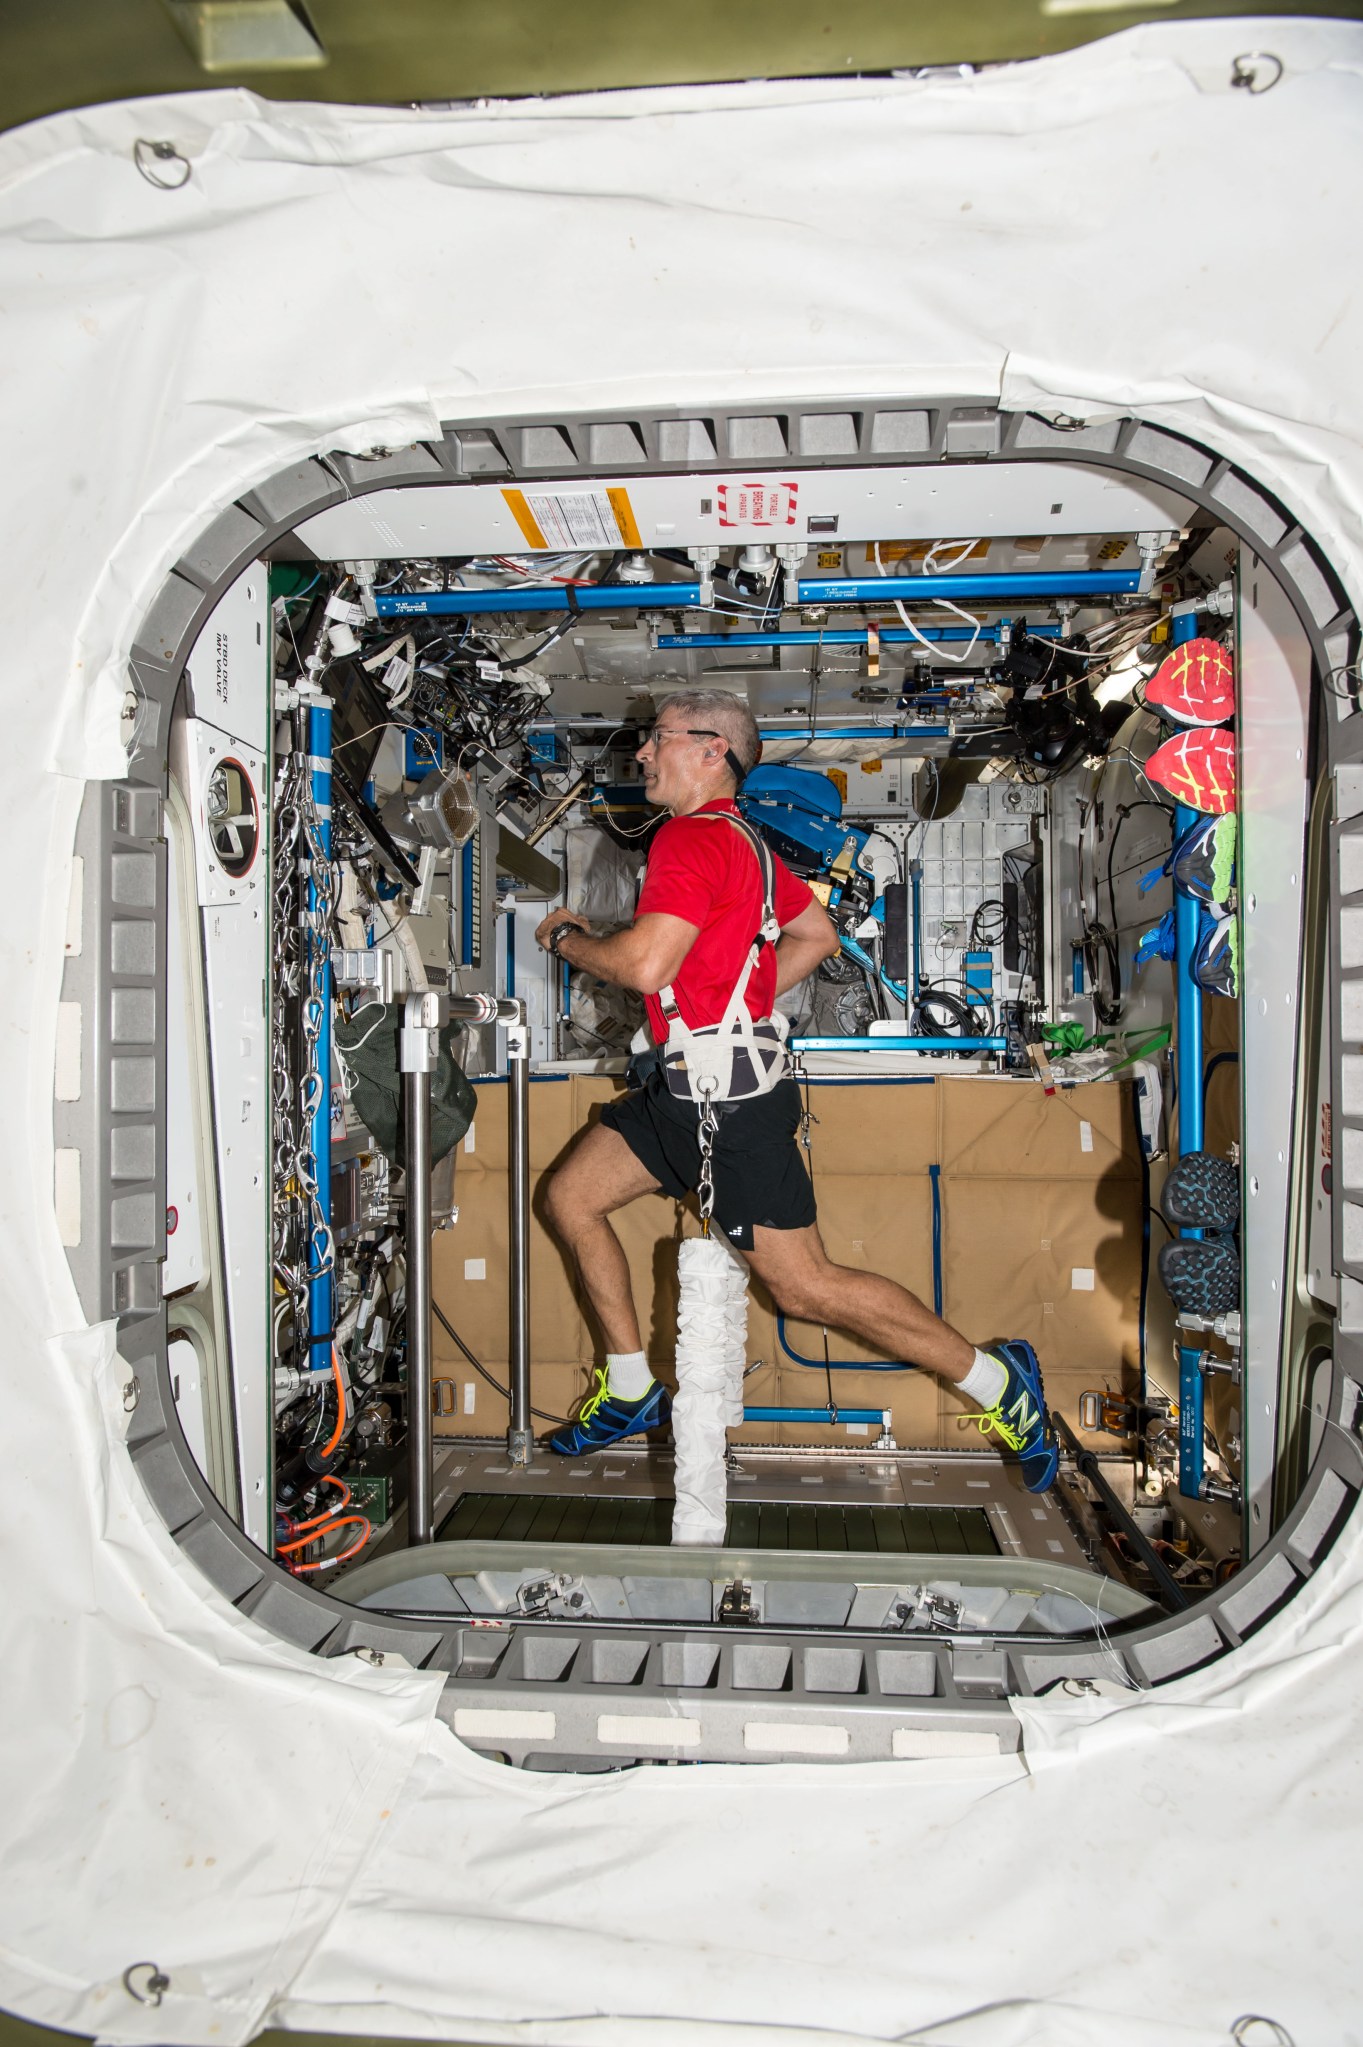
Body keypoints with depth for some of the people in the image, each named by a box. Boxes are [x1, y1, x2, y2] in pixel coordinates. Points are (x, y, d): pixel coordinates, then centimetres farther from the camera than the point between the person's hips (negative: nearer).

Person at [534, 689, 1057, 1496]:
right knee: (572, 1197, 13)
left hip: (729, 1096, -11)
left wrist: (568, 939, -7)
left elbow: (645, 963, -26)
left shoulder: (692, 838, -16)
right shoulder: (740, 838, 15)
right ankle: (631, 1392, 23)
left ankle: (996, 1379, 9)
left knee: (805, 1286, -5)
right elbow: (818, 934, 22)